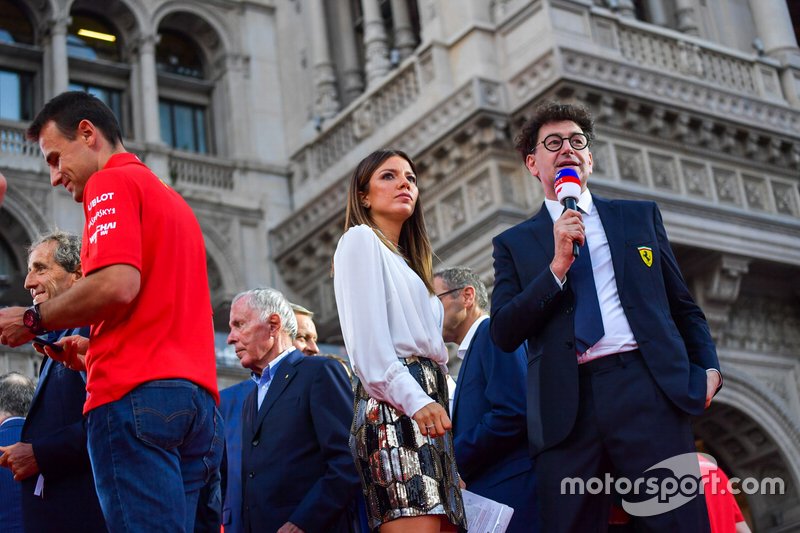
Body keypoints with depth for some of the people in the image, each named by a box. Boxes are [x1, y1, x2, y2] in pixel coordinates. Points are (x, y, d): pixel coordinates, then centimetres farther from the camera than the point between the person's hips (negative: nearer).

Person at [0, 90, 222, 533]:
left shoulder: (112, 182, 1)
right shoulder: (172, 199, 28)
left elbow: (118, 284, -16)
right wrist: (94, 349, 21)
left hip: (135, 392, -9)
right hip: (197, 396, 9)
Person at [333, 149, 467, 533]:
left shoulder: (406, 261, 30)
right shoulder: (361, 239, 4)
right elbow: (368, 336, -10)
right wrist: (415, 400, -21)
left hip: (427, 404, 9)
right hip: (392, 406, -9)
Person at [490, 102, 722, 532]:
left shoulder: (640, 216, 19)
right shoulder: (514, 243, 15)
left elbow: (683, 305, 19)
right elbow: (503, 334, 3)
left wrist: (707, 368, 3)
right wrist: (558, 265, -6)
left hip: (647, 387, 0)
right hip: (565, 408, 0)